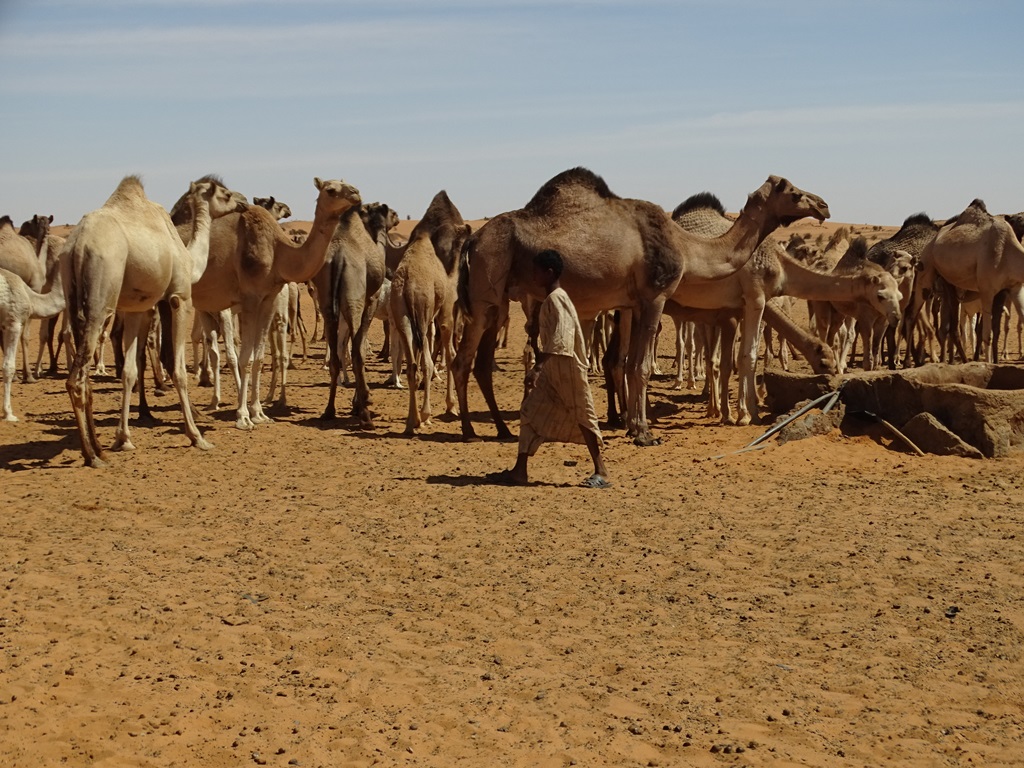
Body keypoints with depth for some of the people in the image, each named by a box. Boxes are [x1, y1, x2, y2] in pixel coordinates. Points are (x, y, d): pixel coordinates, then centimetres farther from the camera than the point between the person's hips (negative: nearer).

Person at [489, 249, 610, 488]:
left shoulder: (556, 299, -16)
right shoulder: (551, 299, 13)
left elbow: (559, 339, -25)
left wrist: (538, 366, -29)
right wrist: (539, 366, 23)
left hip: (567, 369, -10)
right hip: (553, 370, 10)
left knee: (582, 416, -3)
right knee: (531, 413, 7)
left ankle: (601, 473, 5)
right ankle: (520, 471, 10)